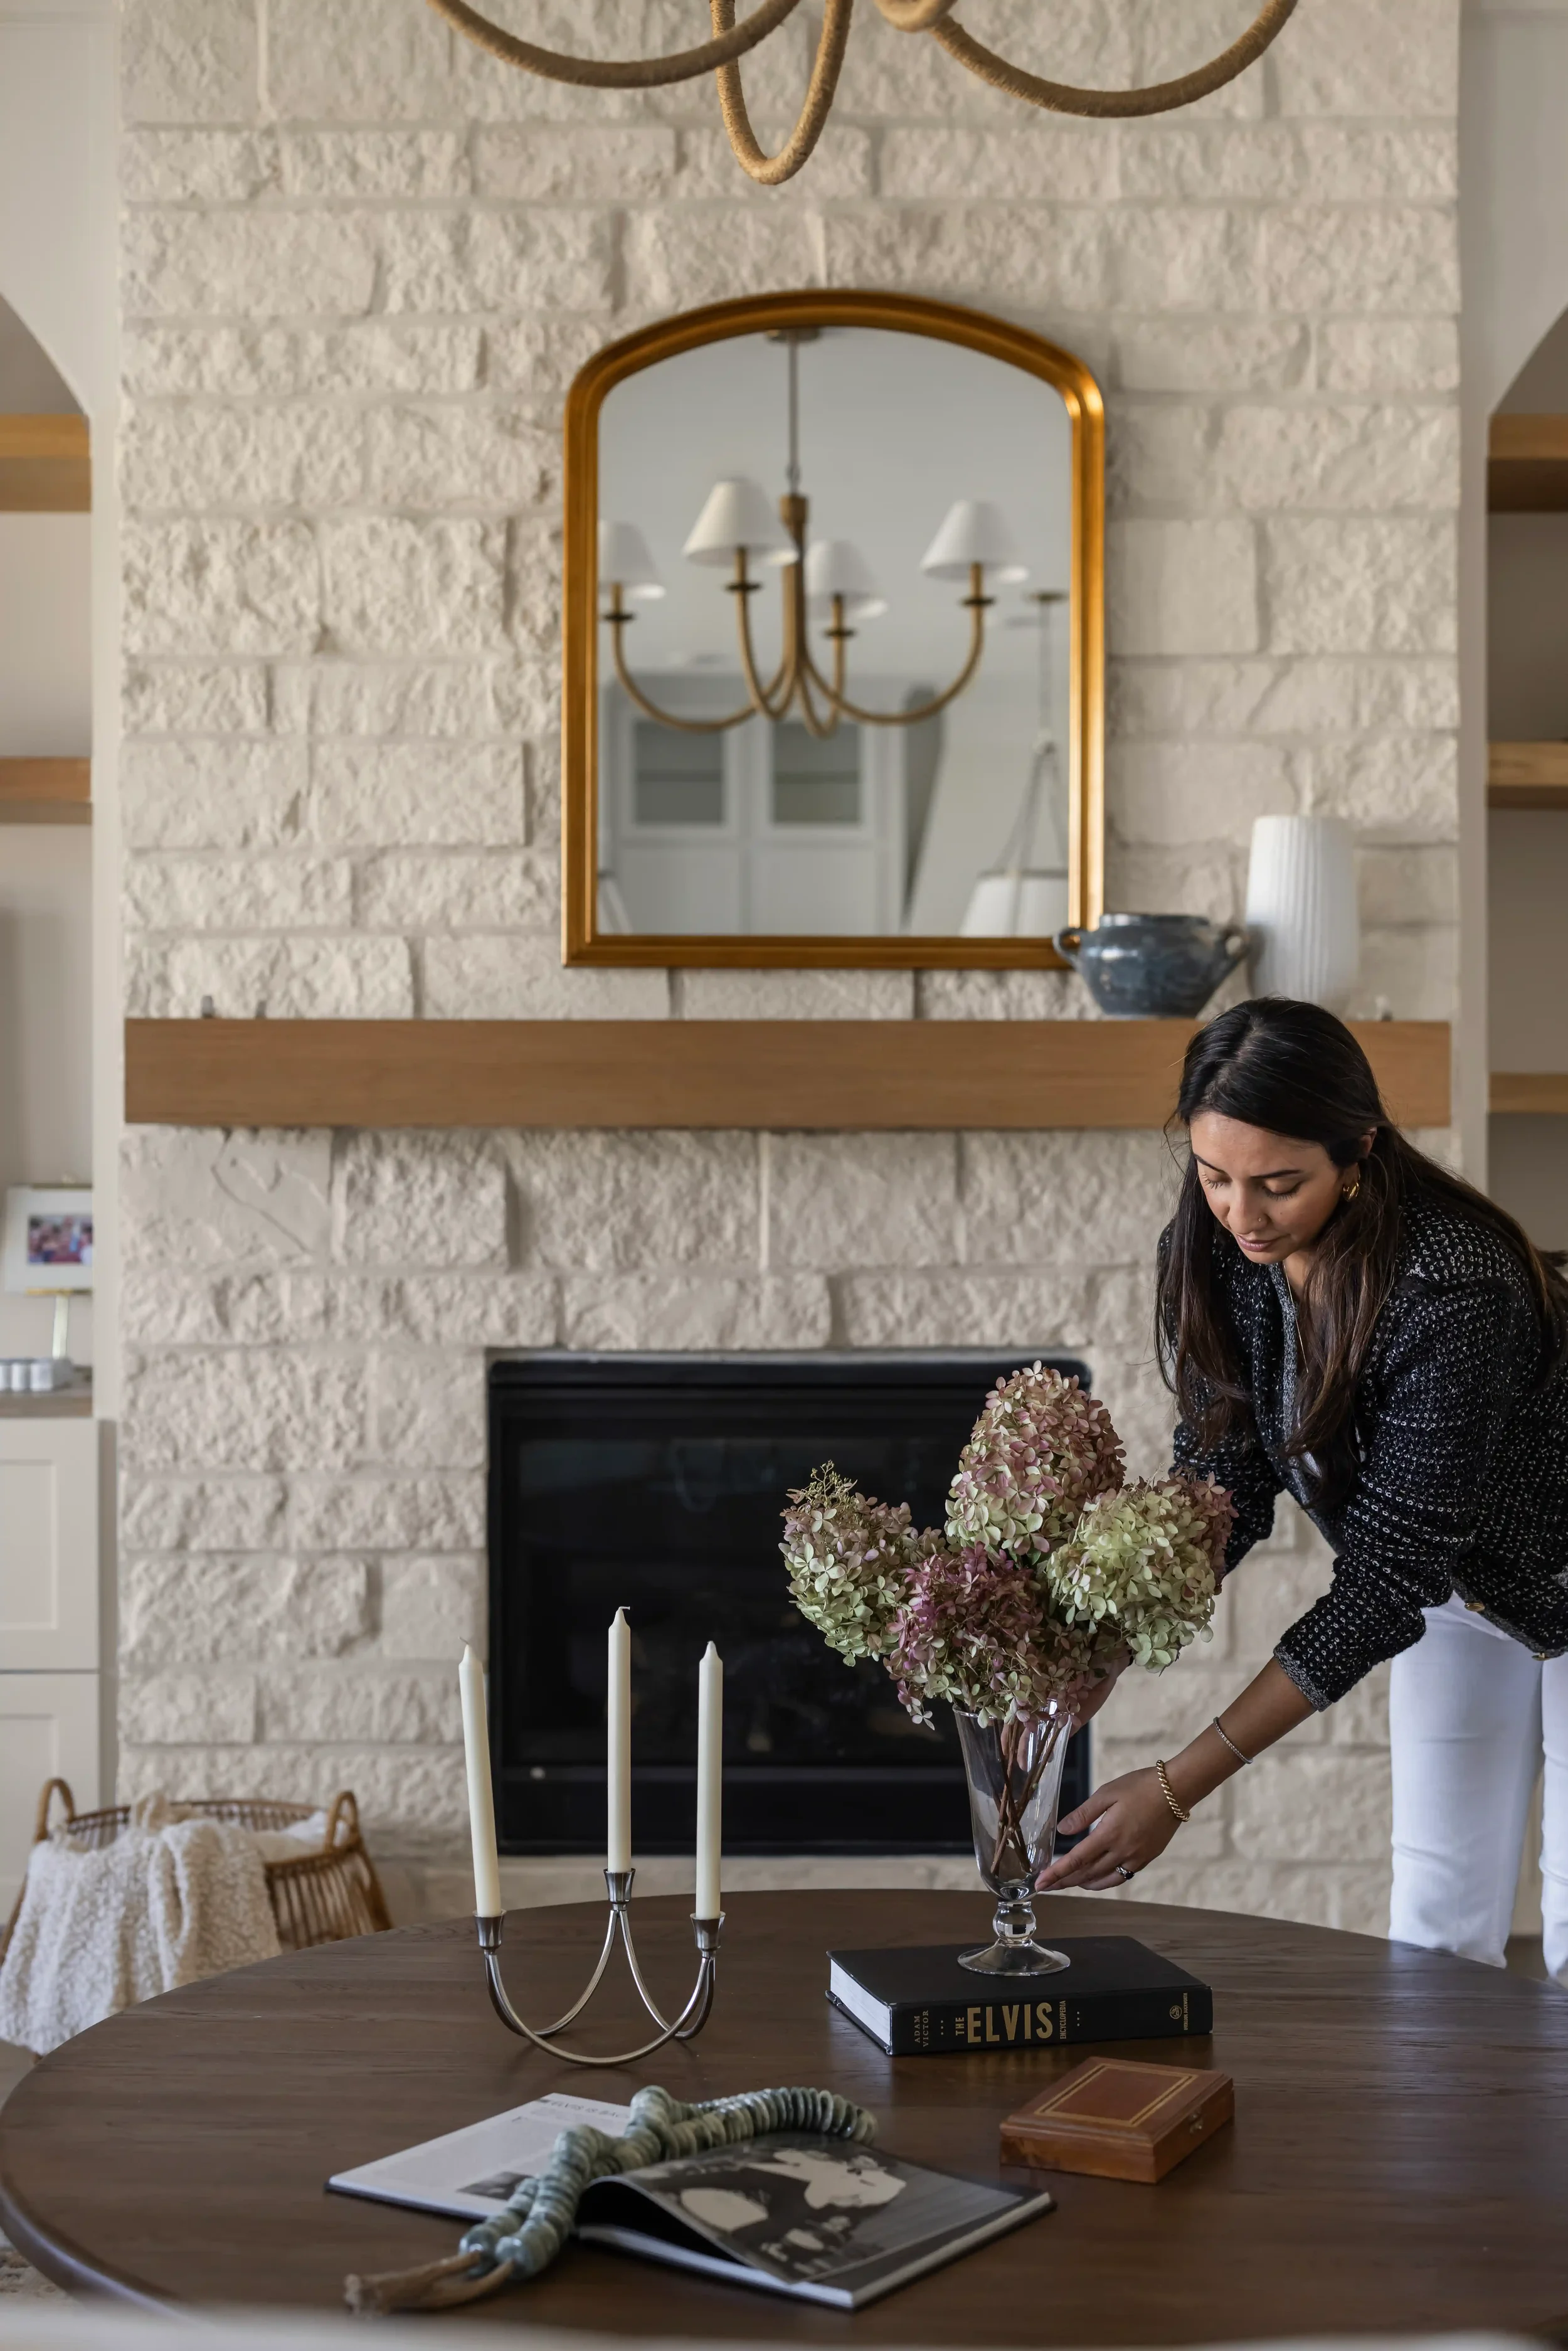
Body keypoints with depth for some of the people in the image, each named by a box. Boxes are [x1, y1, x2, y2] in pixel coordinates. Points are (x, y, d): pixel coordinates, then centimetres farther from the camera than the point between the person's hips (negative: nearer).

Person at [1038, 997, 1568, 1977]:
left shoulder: (1456, 1292, -39)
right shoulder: (1212, 1252, -19)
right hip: (1453, 1591, 5)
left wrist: (1180, 1786, -37)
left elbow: (1383, 1582, -36)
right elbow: (1221, 1483, -13)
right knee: (1438, 1907, 10)